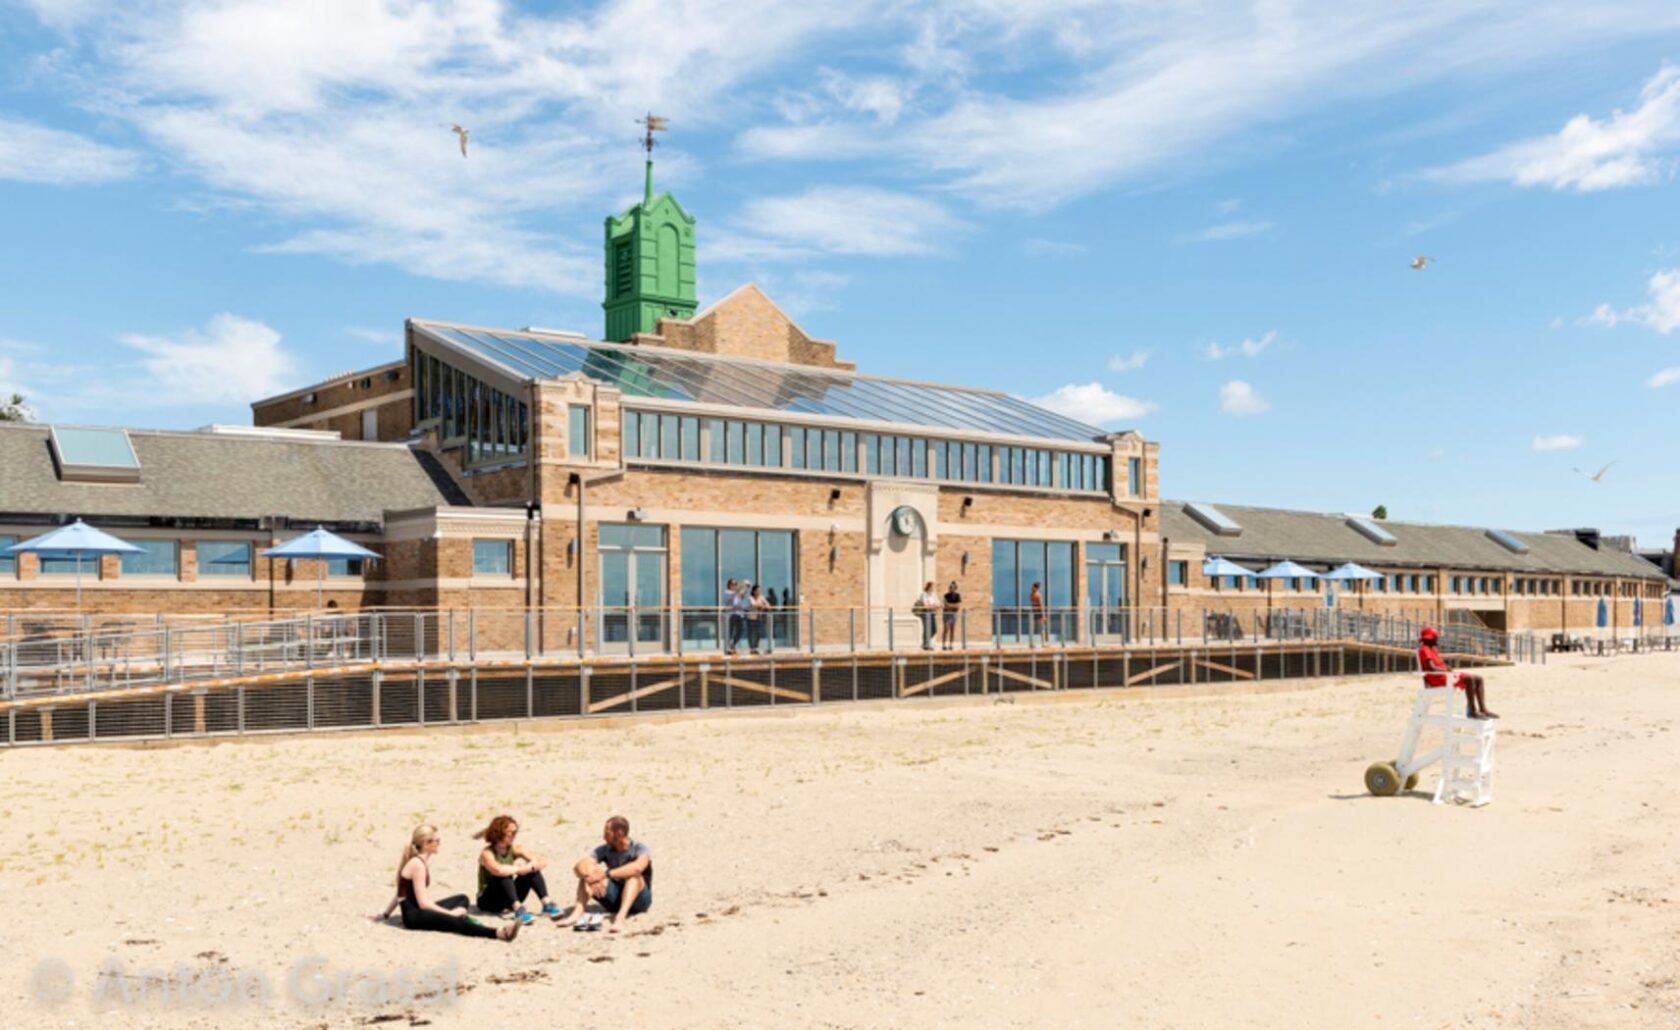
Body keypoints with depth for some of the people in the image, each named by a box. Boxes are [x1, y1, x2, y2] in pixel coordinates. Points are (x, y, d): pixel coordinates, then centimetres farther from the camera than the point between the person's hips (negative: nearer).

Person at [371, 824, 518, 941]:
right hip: (413, 915, -11)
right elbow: (423, 902, -19)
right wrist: (451, 913, -15)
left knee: (462, 899, 18)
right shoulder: (418, 864, -15)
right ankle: (499, 933, -50)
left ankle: (463, 917, -18)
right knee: (455, 921, -30)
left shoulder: (422, 861, 15)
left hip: (419, 910, 11)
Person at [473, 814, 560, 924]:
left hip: (509, 900, 5)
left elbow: (541, 861, -11)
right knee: (504, 876, -31)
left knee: (532, 871, -14)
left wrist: (529, 867, -30)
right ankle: (518, 910, -43)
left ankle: (547, 904, -24)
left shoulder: (515, 849, -3)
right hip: (487, 901, -5)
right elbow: (498, 870, -42)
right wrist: (518, 869, -27)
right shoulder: (487, 853, -19)